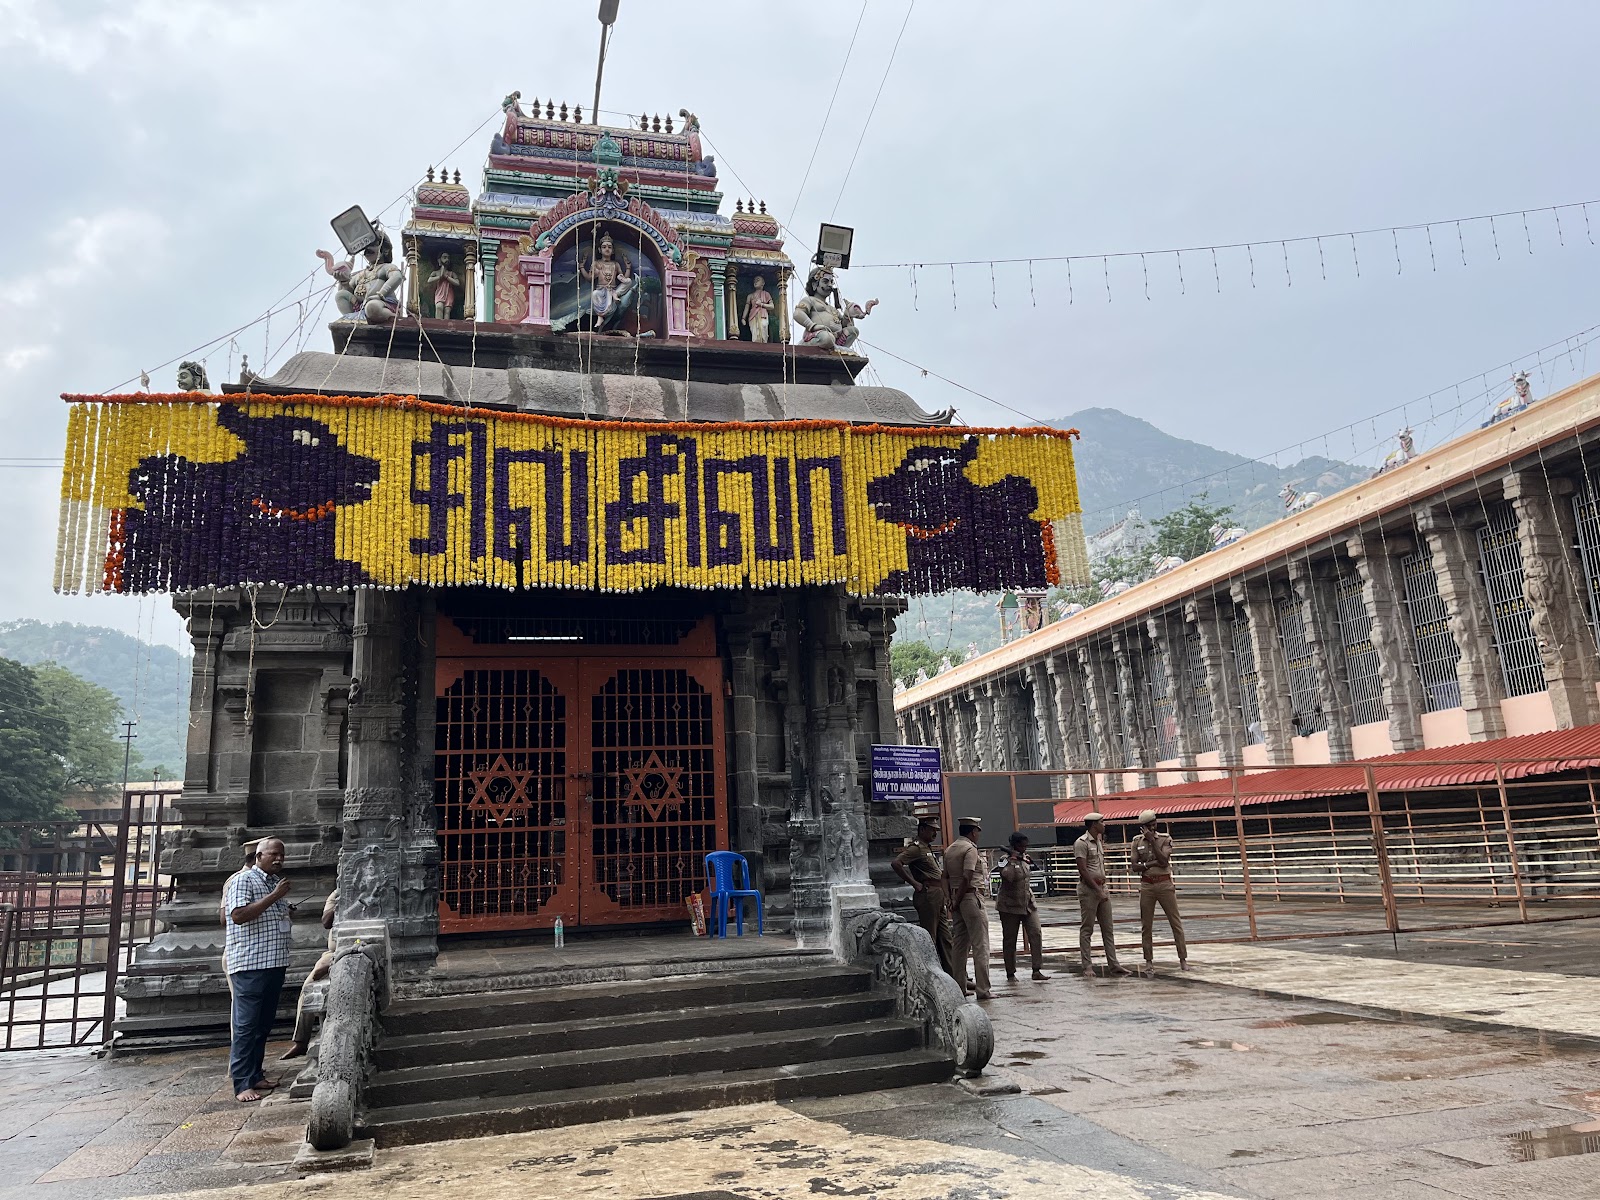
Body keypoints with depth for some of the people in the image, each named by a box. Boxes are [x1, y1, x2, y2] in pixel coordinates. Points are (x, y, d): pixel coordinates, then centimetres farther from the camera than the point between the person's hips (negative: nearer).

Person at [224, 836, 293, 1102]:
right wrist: (274, 897, -22)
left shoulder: (277, 882, 18)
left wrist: (286, 909, 9)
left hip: (275, 963, 8)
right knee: (246, 1025, -5)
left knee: (264, 1024, 13)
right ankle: (242, 1084, -3)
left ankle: (255, 1075, 22)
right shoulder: (243, 880, -7)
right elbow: (238, 915, -20)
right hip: (250, 965, -8)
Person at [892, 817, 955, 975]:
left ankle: (954, 975, 16)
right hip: (927, 895, -10)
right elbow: (896, 864, -26)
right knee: (929, 938, -5)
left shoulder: (928, 848, 19)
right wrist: (914, 883, -20)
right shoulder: (916, 848, -12)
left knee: (945, 938, 11)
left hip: (938, 897, 10)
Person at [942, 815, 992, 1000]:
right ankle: (983, 989, -6)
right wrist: (957, 901, -12)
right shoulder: (970, 849, -11)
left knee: (959, 943, 13)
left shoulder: (949, 849, 14)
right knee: (980, 945, -5)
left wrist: (952, 900, 11)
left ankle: (960, 986, 18)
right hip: (972, 897, -8)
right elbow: (967, 878, -19)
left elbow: (946, 877, 13)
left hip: (957, 899, 8)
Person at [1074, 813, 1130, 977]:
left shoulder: (1099, 841, 14)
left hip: (1102, 888, 8)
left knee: (1108, 929, 8)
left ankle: (1113, 964, 11)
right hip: (1088, 889, -8)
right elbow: (1083, 870, -16)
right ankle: (1087, 966, 4)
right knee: (1087, 929, -1)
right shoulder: (1081, 843, -12)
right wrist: (1098, 890, -16)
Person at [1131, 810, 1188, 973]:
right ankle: (1149, 960, 11)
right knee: (1146, 925, 4)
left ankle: (1183, 958, 7)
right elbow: (1135, 866, 0)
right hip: (1146, 885, 2)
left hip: (1165, 884, -1)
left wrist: (1152, 840, -17)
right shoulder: (1137, 842, 4)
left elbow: (1163, 861, -15)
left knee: (1175, 921, 1)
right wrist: (1151, 864, -16)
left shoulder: (1165, 839, -1)